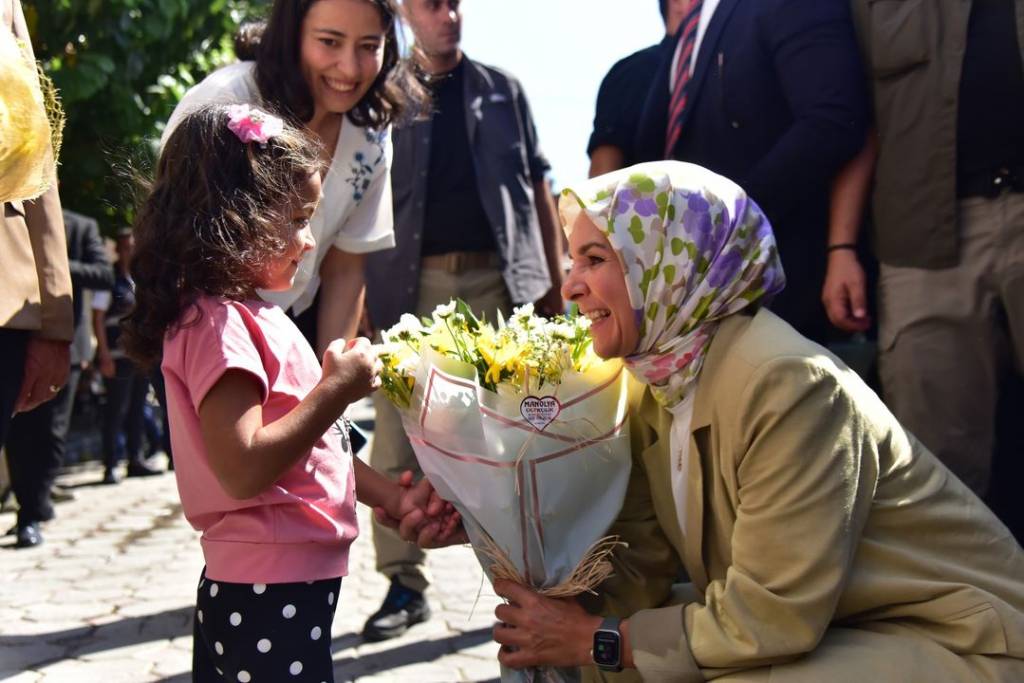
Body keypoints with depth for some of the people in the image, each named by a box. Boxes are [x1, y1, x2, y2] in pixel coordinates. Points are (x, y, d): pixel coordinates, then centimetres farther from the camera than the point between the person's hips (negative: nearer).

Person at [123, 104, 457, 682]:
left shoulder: (250, 316, 15)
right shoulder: (217, 323, -17)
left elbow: (309, 447, 19)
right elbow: (244, 470, -25)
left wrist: (394, 497, 12)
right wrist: (338, 389, -19)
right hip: (269, 597, -10)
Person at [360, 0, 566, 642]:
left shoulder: (503, 90, 13)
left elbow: (537, 187, 12)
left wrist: (553, 278, 5)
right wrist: (356, 293, -1)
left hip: (498, 278, 1)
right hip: (410, 283, -1)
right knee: (398, 439, -2)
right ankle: (405, 583, 8)